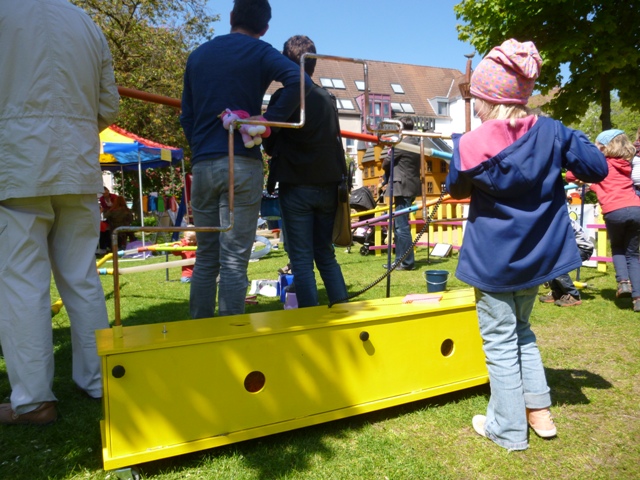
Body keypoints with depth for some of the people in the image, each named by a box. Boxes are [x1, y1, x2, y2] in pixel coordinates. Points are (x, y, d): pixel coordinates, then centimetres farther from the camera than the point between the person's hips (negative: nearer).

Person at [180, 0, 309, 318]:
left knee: (205, 259, 11)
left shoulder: (198, 55, 18)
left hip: (202, 164, 5)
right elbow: (297, 79, -17)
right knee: (234, 261, -4)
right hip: (241, 164, -4)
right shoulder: (259, 53, 2)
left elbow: (186, 116, 18)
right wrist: (270, 121, -10)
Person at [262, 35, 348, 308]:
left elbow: (270, 145, -1)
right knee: (327, 255, 14)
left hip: (295, 187, -4)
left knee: (301, 261, 1)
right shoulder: (327, 98, 8)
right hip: (328, 186, 5)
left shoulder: (283, 97, -6)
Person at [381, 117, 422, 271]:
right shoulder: (416, 143, 14)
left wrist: (388, 174, 14)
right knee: (399, 225, 14)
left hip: (403, 187, -9)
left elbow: (386, 163, -5)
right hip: (411, 186, 9)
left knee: (402, 226, -5)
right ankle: (401, 259, 19)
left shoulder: (401, 144, -13)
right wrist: (393, 173, 14)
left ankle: (407, 262, -1)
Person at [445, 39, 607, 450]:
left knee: (500, 341, 8)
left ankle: (508, 429, 20)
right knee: (521, 331, 24)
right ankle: (540, 410, 30)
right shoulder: (551, 132, -7)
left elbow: (457, 189, 0)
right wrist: (571, 144, 16)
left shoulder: (473, 145, -17)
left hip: (493, 259, -5)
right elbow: (597, 168, 1)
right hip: (536, 253, 5)